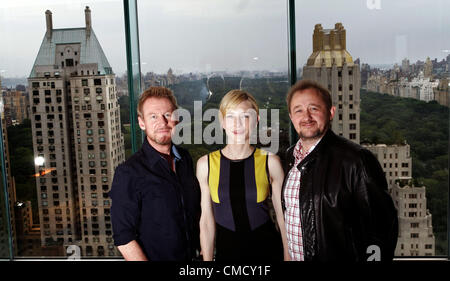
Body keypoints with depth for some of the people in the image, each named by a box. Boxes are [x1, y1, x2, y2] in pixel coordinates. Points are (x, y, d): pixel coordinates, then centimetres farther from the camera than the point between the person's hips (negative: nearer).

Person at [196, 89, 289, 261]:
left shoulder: (270, 161, -7)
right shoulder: (206, 164, -5)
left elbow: (283, 214, -1)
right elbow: (207, 220, 0)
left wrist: (289, 256, -2)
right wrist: (207, 259, 1)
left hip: (267, 249, 0)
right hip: (226, 250, 1)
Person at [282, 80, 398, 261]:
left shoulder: (355, 160, -19)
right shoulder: (290, 156, 2)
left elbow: (382, 225, -18)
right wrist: (288, 256, 9)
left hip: (340, 257, -6)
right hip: (294, 257, 6)